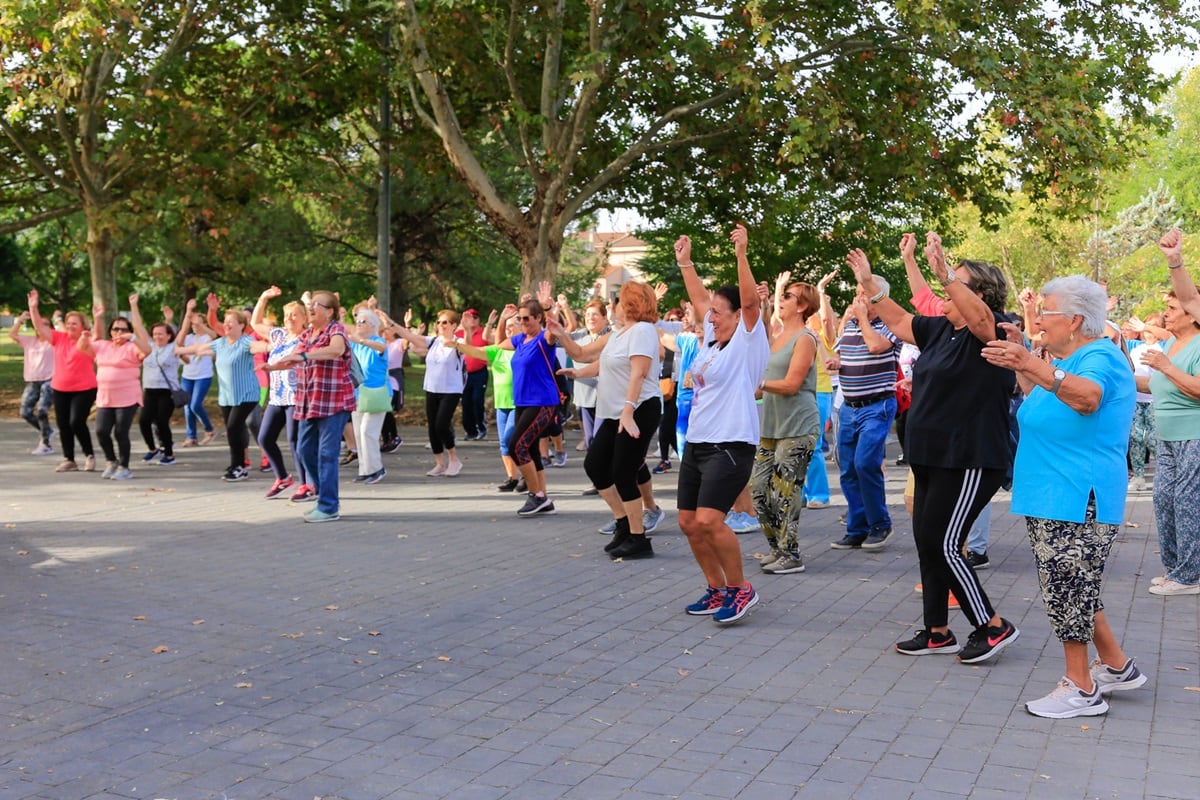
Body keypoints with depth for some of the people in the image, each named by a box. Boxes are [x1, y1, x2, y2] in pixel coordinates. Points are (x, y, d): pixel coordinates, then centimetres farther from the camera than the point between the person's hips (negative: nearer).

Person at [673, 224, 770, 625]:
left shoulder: (748, 341, -6)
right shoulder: (713, 338, 13)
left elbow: (750, 299, -20)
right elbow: (699, 298, 24)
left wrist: (741, 255, -27)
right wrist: (685, 261, 26)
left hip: (731, 445, -9)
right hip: (696, 443, 9)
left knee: (709, 520, -19)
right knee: (689, 523, 8)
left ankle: (741, 589, -1)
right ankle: (717, 590, 23)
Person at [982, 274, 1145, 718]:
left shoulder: (1100, 357, -15)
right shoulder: (1068, 360, 16)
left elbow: (1087, 397, -39)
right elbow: (1041, 400, 35)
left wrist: (1033, 365, -54)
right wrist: (1020, 364, 24)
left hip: (1075, 499, -11)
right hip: (1051, 498, 11)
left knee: (1067, 588, -5)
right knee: (1074, 589, 17)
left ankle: (1081, 689, 5)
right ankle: (1116, 667, 30)